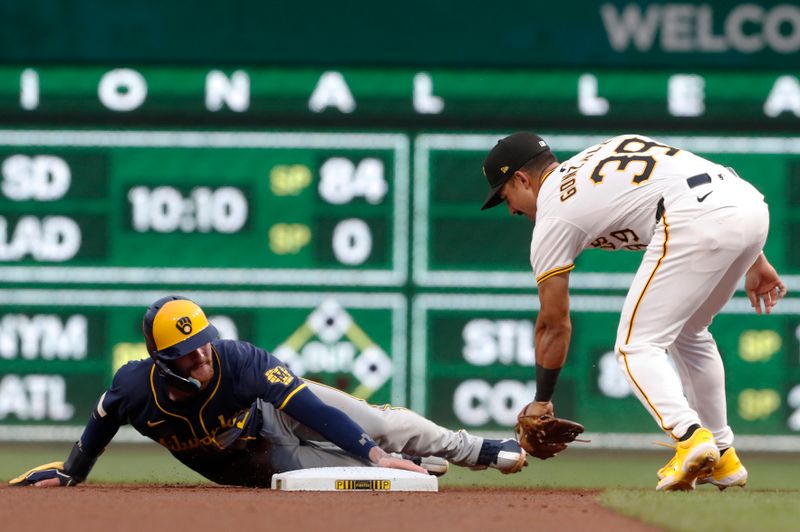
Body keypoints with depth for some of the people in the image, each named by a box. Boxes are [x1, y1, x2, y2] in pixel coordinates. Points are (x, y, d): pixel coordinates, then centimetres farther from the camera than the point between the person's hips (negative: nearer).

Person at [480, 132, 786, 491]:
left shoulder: (553, 214, 11)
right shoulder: (604, 153, 31)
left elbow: (555, 324, 15)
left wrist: (540, 402, 26)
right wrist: (753, 260, 27)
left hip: (696, 221, -8)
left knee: (636, 346, 1)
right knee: (688, 334, 26)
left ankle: (689, 436, -22)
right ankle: (723, 459, 25)